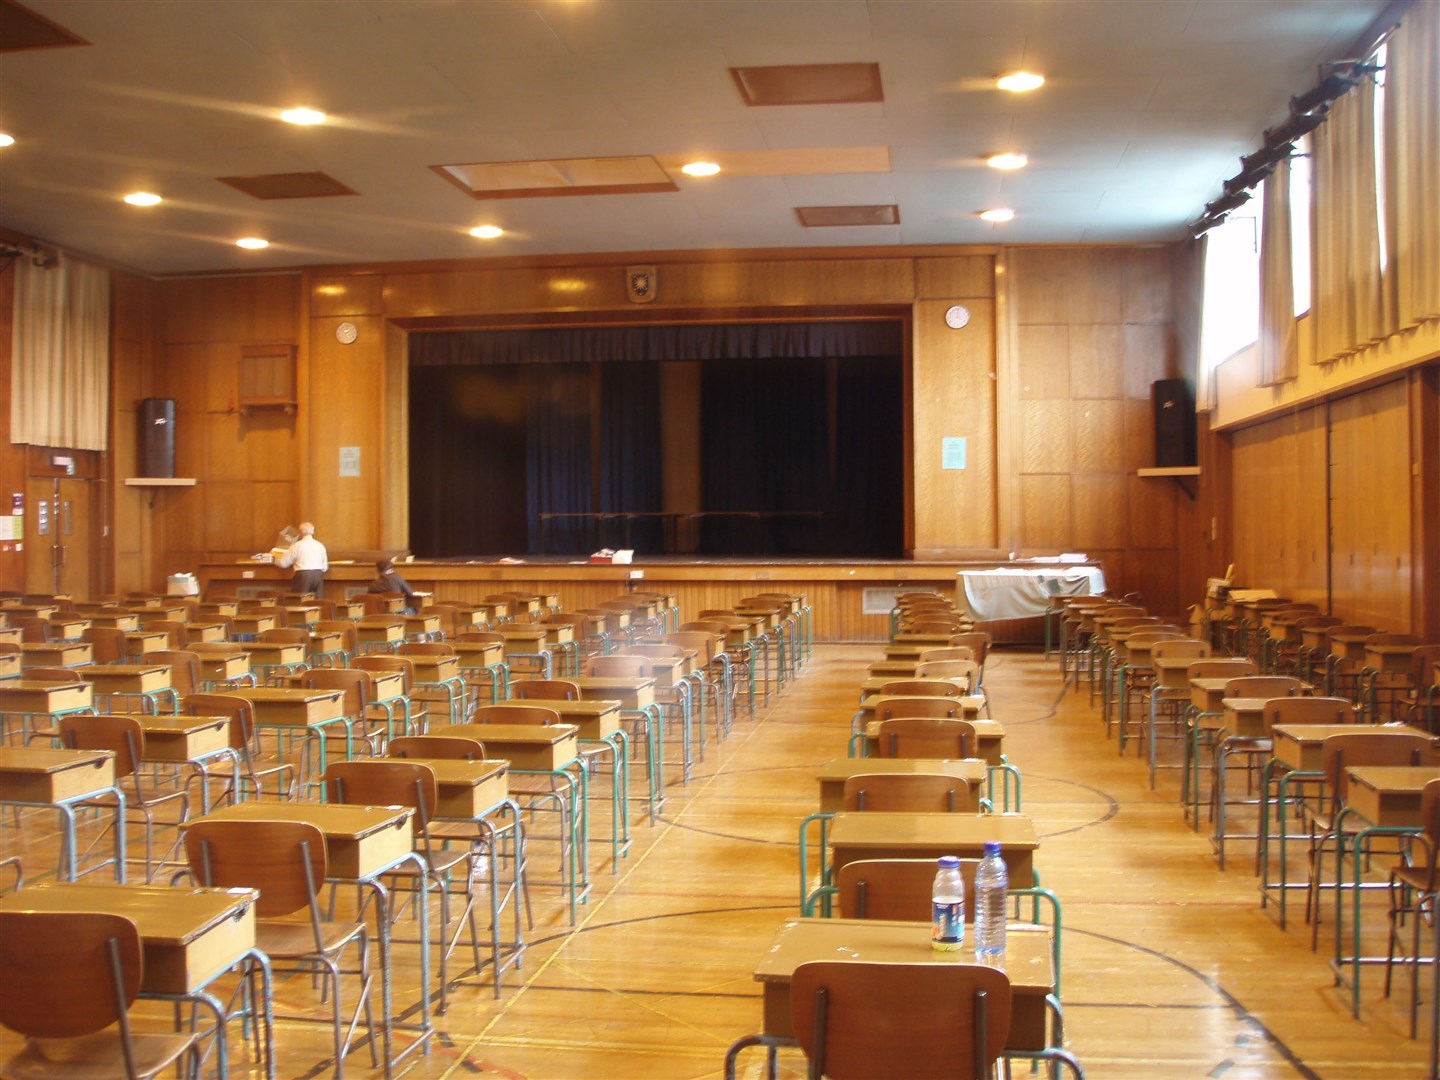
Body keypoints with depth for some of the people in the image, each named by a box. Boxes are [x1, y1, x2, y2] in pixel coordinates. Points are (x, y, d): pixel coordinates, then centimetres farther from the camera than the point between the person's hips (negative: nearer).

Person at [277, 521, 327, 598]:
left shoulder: (297, 545, 0)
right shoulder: (320, 545, 10)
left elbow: (283, 563, 6)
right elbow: (325, 567, 14)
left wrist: (276, 561, 27)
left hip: (303, 575, -4)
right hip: (318, 575, 4)